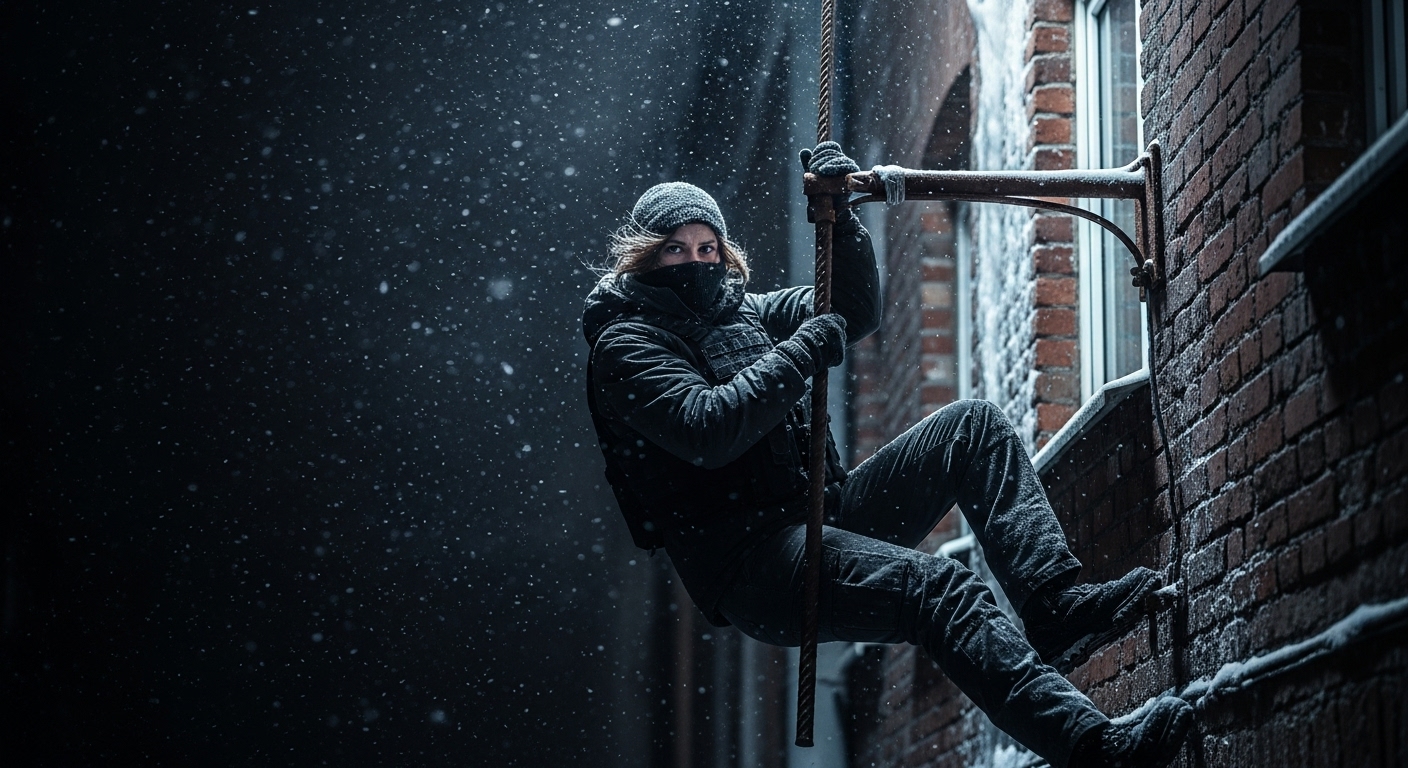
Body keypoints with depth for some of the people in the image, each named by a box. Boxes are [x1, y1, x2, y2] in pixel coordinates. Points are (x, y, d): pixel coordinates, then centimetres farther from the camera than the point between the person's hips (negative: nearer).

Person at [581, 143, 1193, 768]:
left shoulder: (742, 312, 21)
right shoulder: (625, 345, -4)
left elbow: (854, 313, 26)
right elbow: (708, 429, -20)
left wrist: (839, 219, 10)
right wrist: (802, 353, -13)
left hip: (822, 515, 9)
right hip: (748, 562, -9)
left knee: (971, 426, -2)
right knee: (937, 586, -31)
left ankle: (1057, 604, -20)